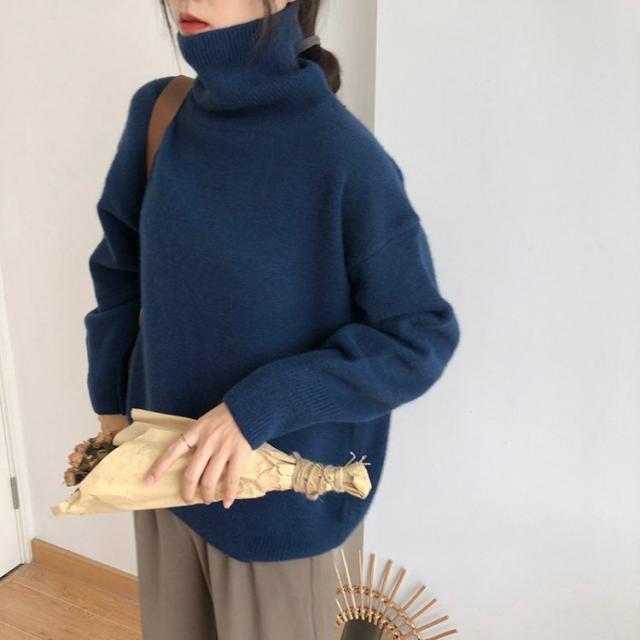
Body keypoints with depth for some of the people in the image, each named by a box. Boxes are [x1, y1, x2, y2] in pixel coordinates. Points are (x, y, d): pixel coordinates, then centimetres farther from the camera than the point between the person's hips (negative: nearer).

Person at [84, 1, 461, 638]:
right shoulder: (157, 113, -4)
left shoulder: (346, 160, -20)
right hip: (166, 466, 5)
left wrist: (259, 407, -24)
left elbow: (422, 338, -16)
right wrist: (112, 403, 6)